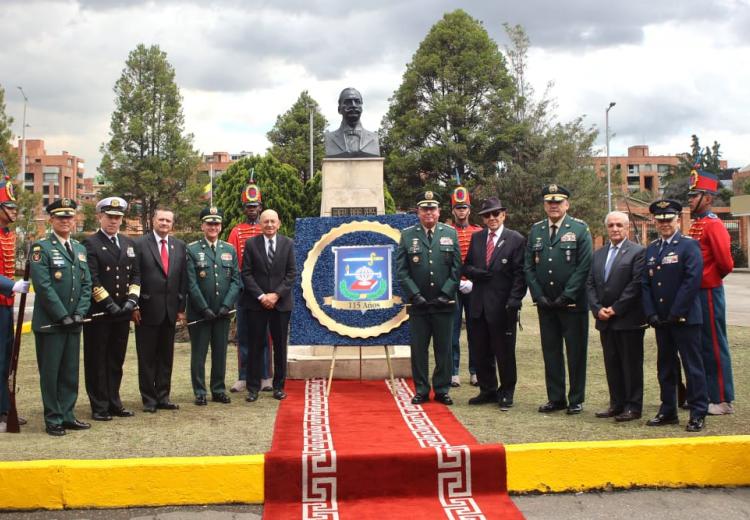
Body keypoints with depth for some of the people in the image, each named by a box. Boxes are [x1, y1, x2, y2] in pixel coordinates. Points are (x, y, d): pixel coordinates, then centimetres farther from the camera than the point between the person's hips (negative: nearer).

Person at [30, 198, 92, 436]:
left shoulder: (80, 249, 14)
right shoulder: (41, 247, -6)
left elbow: (87, 284, 10)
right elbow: (43, 286, -14)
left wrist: (79, 313, -3)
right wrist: (63, 316, -15)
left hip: (73, 322, 6)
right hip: (49, 323, -6)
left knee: (71, 372, 11)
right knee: (50, 373, 3)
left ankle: (67, 416, 20)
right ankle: (53, 420, 12)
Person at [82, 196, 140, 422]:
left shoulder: (129, 243, 14)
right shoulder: (90, 244, -5)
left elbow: (136, 274, 11)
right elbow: (91, 279, -12)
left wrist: (131, 299, -4)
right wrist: (109, 304, -16)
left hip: (122, 312, 5)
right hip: (98, 312, -5)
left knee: (116, 360, 12)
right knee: (97, 361, 3)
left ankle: (114, 402, 22)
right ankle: (99, 407, 11)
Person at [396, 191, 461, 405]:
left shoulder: (451, 233, 7)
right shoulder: (407, 235, 5)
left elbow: (456, 268, 4)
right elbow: (401, 271, 1)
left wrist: (446, 294, -6)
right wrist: (415, 295, -7)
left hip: (444, 304, 1)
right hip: (418, 304, 0)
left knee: (444, 349, 6)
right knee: (418, 348, 5)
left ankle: (442, 390, 18)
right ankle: (421, 390, 16)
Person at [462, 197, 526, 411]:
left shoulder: (516, 240, -3)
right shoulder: (476, 238, 12)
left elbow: (519, 274, -7)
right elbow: (466, 266, 15)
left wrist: (514, 301, -17)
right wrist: (476, 273, -8)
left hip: (502, 307, -5)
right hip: (478, 305, 5)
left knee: (505, 352, 5)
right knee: (481, 352, 12)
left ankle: (506, 393, 19)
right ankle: (488, 390, 26)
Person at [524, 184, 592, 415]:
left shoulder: (580, 229, -2)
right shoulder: (536, 230, 10)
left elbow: (584, 266, -8)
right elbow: (529, 266, 8)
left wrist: (566, 296, -13)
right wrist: (539, 296, -3)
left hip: (573, 303, -4)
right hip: (545, 303, 4)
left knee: (576, 353, 4)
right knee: (551, 352, 8)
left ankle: (576, 400, 15)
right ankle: (555, 398, 18)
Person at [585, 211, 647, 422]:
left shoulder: (638, 252, -5)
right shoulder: (598, 254, 14)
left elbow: (636, 285, -13)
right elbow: (590, 284, 11)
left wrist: (615, 309, -14)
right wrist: (597, 309, -3)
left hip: (629, 319, -6)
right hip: (605, 320, 6)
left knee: (632, 364, 2)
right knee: (611, 364, 11)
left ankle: (633, 406, 11)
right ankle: (616, 404, 21)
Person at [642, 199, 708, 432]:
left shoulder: (689, 246, -5)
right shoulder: (651, 249, 13)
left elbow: (692, 281, -14)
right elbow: (645, 284, 10)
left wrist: (676, 313, -16)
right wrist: (651, 314, -1)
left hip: (685, 318, -6)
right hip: (661, 320, 6)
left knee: (693, 366, 0)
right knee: (665, 367, 12)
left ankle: (698, 414, 8)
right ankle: (668, 411, 21)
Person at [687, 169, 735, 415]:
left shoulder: (714, 224, -14)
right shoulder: (695, 224, 13)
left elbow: (725, 263, -18)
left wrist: (710, 277, -2)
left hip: (709, 293, -9)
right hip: (694, 292, 9)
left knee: (714, 346, 0)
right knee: (699, 346, 15)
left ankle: (723, 400, 9)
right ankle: (704, 395, 25)